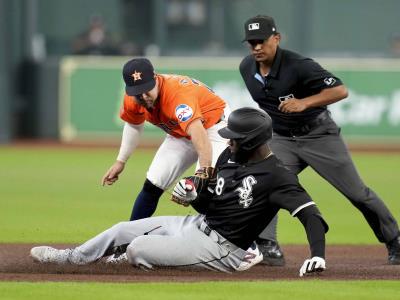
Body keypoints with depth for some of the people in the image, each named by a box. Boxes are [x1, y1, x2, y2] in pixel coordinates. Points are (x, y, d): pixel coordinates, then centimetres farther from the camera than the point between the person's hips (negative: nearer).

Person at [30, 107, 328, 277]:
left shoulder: (278, 176, -23)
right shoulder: (230, 157, 4)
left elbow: (311, 214, -32)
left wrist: (318, 255, -47)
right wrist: (191, 194, -9)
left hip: (219, 248, -9)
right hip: (198, 224, 9)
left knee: (137, 248, -14)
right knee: (123, 230, 14)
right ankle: (70, 258, 36)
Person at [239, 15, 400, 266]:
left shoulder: (298, 66, -26)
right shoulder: (247, 68, -6)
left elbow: (340, 90, -31)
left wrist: (304, 103, -41)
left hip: (320, 134, -5)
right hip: (282, 140, 5)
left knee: (357, 193, 3)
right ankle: (267, 247, -20)